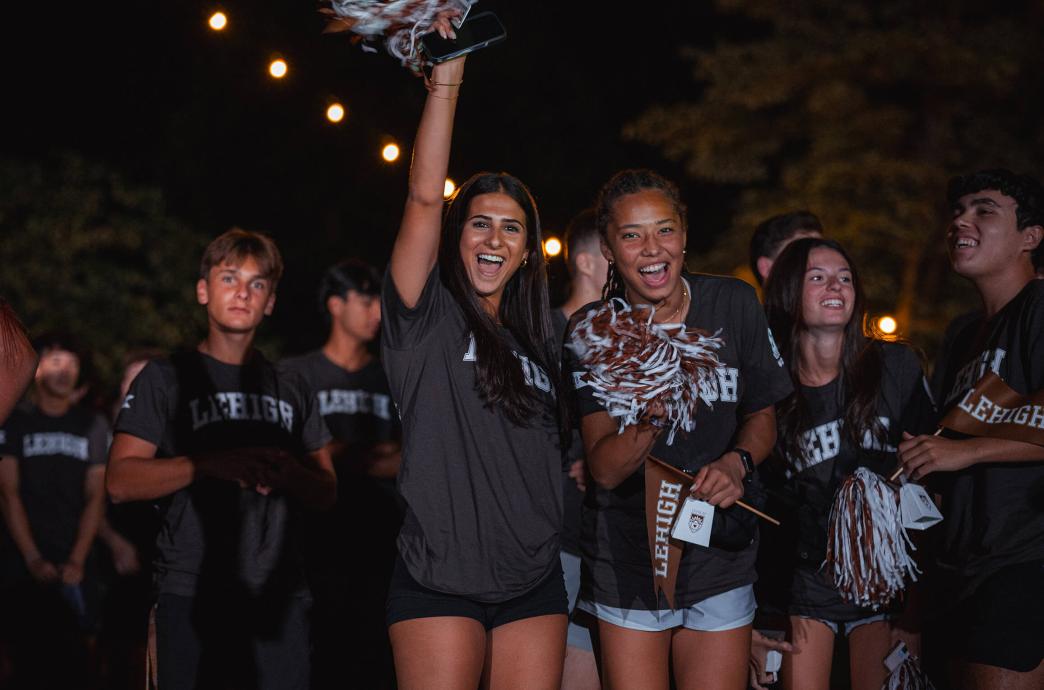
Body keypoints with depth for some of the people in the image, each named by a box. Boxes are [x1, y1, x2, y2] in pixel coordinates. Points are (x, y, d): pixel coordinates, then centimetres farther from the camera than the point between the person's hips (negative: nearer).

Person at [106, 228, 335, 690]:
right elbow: (121, 482, -5)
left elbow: (326, 492, 16)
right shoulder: (166, 378, 6)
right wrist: (213, 465, -17)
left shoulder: (289, 389, 19)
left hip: (279, 595, 3)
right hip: (193, 595, -3)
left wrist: (288, 473, -7)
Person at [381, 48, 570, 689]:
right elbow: (424, 198, -12)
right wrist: (446, 80, -17)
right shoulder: (428, 318, 1)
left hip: (534, 582, 5)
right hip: (440, 581, -5)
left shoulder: (538, 337, 17)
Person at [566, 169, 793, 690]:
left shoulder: (734, 304, -5)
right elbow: (604, 469, -15)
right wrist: (653, 416, -34)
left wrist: (736, 462, -13)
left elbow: (762, 415, 8)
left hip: (721, 559, 1)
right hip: (628, 560, -1)